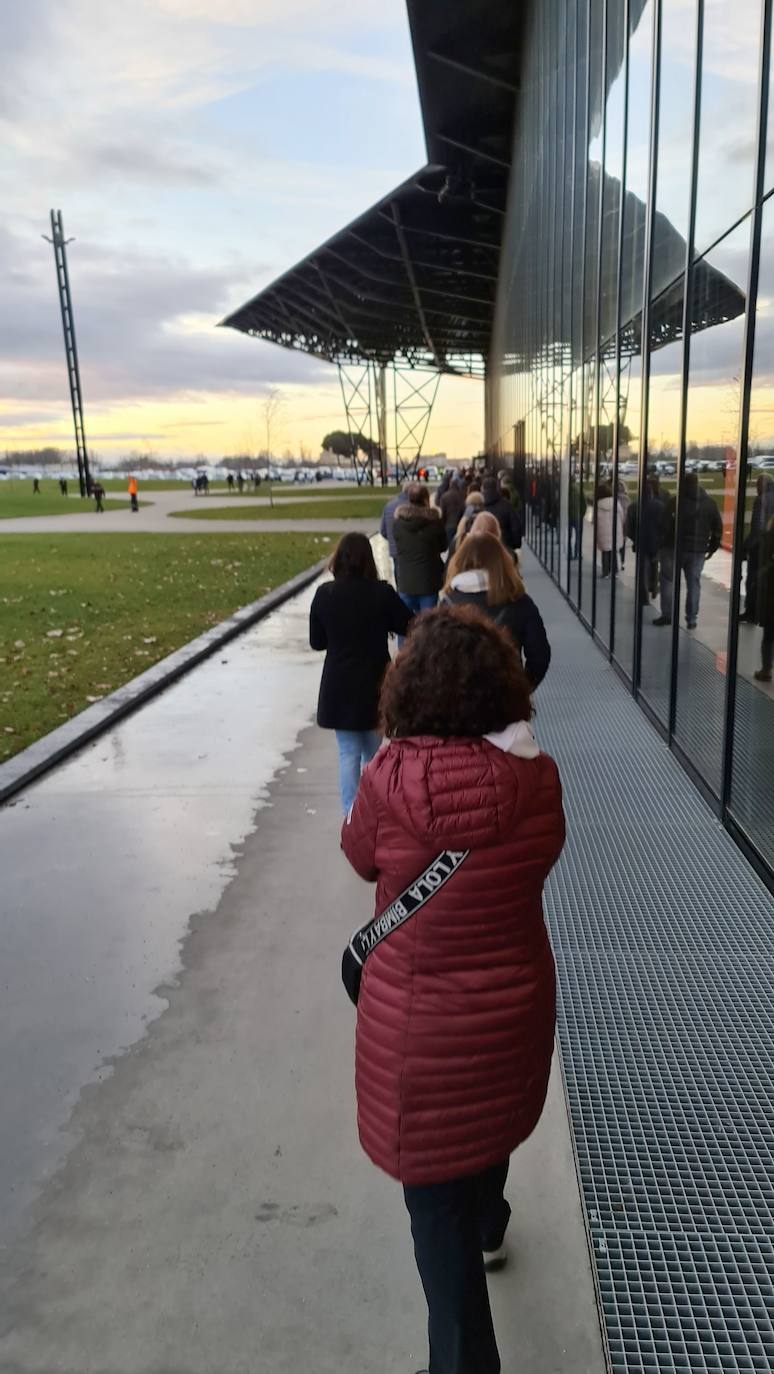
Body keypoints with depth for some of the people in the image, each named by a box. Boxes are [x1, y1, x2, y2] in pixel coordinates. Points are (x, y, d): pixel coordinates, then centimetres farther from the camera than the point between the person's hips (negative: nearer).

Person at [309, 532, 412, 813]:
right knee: (373, 752, 18)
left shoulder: (325, 594, -8)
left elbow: (316, 641, 1)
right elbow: (409, 627, -3)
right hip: (374, 684, 0)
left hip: (338, 688, 0)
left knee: (348, 754, 9)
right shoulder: (382, 593, -13)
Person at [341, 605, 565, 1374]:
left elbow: (360, 857, -6)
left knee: (437, 1200, 15)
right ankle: (487, 1230, 63)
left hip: (421, 1025, -5)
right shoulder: (539, 777, -15)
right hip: (515, 1008, 5)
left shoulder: (393, 779, -27)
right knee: (490, 1124, 34)